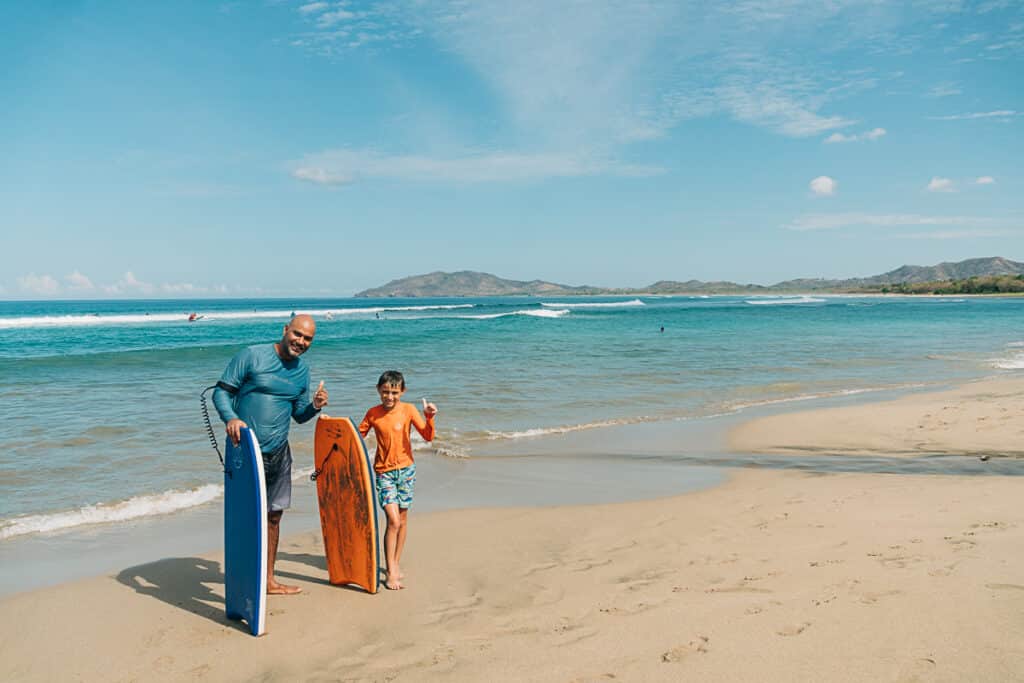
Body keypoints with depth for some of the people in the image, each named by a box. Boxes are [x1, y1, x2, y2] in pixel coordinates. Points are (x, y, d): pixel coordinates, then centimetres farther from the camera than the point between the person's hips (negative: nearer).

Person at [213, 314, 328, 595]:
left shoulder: (302, 370, 9)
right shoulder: (251, 356, -9)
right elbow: (221, 391, -8)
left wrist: (315, 406, -6)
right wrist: (230, 418, -27)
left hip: (279, 453, 6)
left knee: (274, 515, 14)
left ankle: (269, 579, 27)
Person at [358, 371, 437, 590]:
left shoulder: (408, 410, -5)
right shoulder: (372, 413, -2)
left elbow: (428, 436, -10)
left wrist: (429, 417, -26)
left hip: (405, 468, 1)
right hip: (383, 471, -1)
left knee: (402, 518, 10)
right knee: (393, 520, -12)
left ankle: (396, 563, 27)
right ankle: (391, 573, -7)